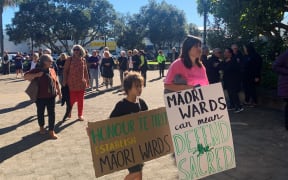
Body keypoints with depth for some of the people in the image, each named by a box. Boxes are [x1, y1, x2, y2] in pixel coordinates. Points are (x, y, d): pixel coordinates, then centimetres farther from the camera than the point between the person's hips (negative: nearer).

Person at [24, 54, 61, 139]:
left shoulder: (52, 70, 6)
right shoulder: (37, 70, -7)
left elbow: (56, 82, 14)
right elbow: (26, 76, -12)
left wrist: (59, 92, 16)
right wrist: (37, 75, -23)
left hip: (51, 96, 3)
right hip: (40, 97, -2)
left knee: (52, 113, 0)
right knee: (40, 112, 13)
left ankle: (51, 131, 7)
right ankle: (41, 127, 35)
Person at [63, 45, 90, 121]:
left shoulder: (83, 60, 5)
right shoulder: (70, 59, -4)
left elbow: (85, 71, 11)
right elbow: (65, 71, -3)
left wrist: (87, 81, 11)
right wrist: (64, 81, -8)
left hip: (81, 83, 3)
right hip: (72, 83, -3)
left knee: (81, 100, 8)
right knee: (72, 99, 0)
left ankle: (80, 115, 21)